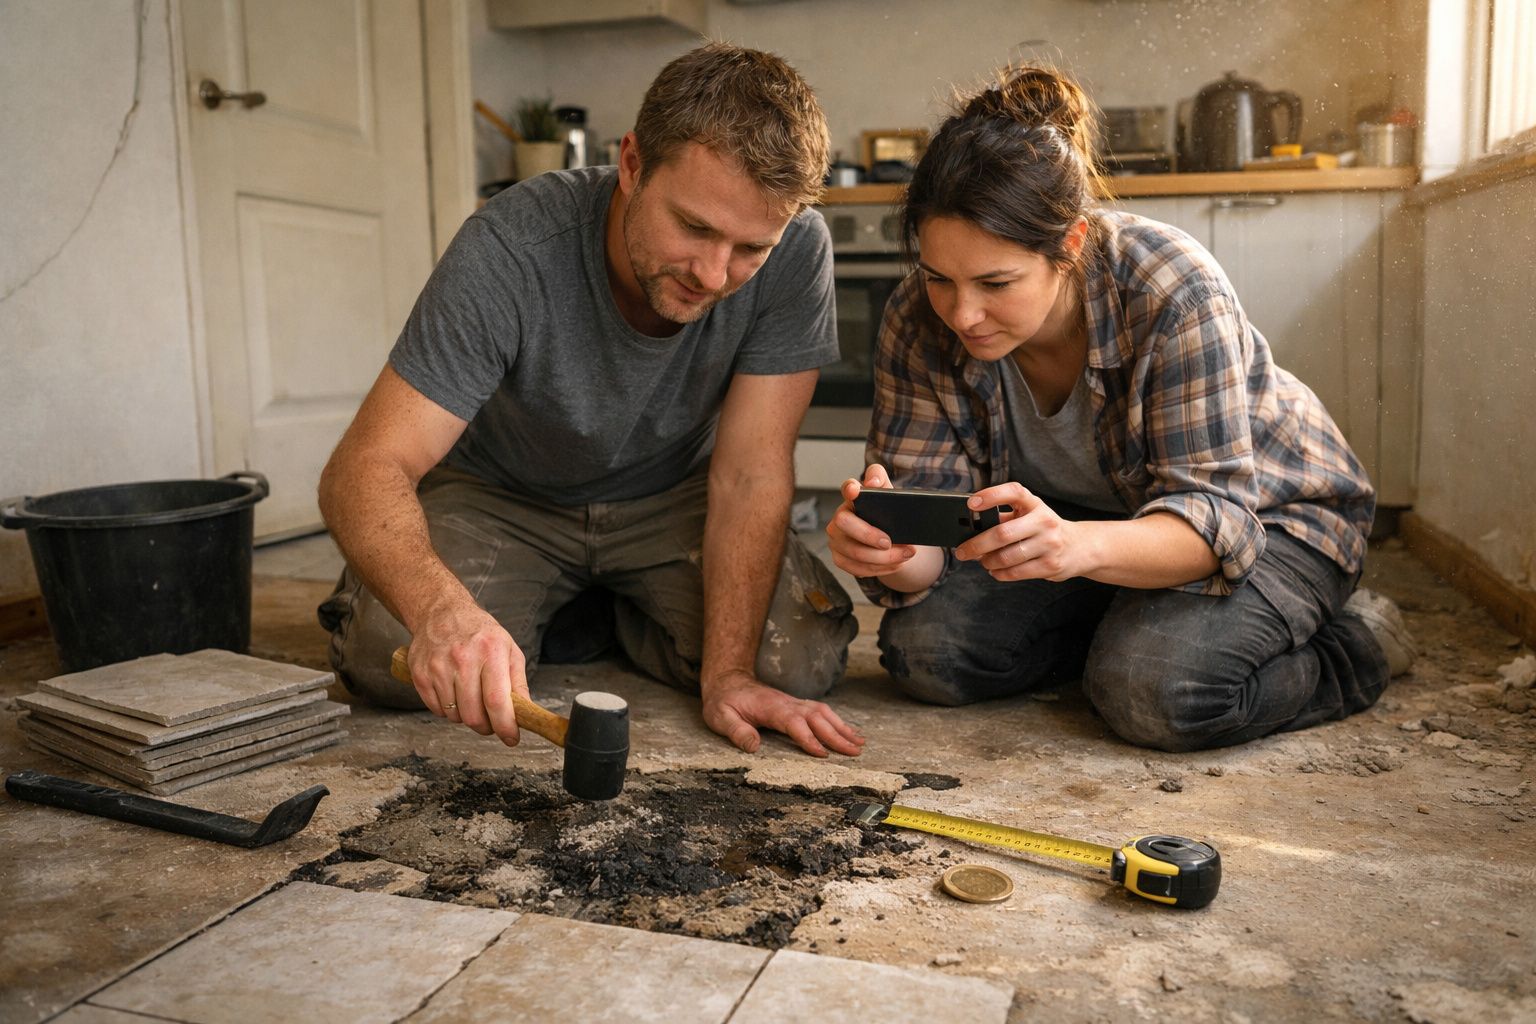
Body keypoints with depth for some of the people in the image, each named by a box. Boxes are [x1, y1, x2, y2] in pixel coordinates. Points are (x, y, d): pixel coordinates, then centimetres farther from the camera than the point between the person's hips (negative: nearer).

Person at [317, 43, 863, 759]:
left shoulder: (795, 250, -26)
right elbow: (364, 469, -33)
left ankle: (626, 619, 10)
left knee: (799, 659, -21)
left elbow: (750, 474, -22)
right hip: (503, 497, -1)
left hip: (670, 495, 1)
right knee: (386, 658, -25)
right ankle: (574, 616, 6)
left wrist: (726, 673, -30)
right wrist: (442, 607, -54)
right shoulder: (511, 251, -31)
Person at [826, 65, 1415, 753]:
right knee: (920, 648, -14)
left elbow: (1213, 516, -34)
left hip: (1267, 511, -4)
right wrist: (886, 545, -45)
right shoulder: (918, 322, -20)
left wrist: (1078, 546, -56)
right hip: (1082, 521, 5)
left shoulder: (1174, 293, -32)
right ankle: (1123, 624, 9)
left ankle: (1348, 646, 0)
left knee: (1154, 687, -32)